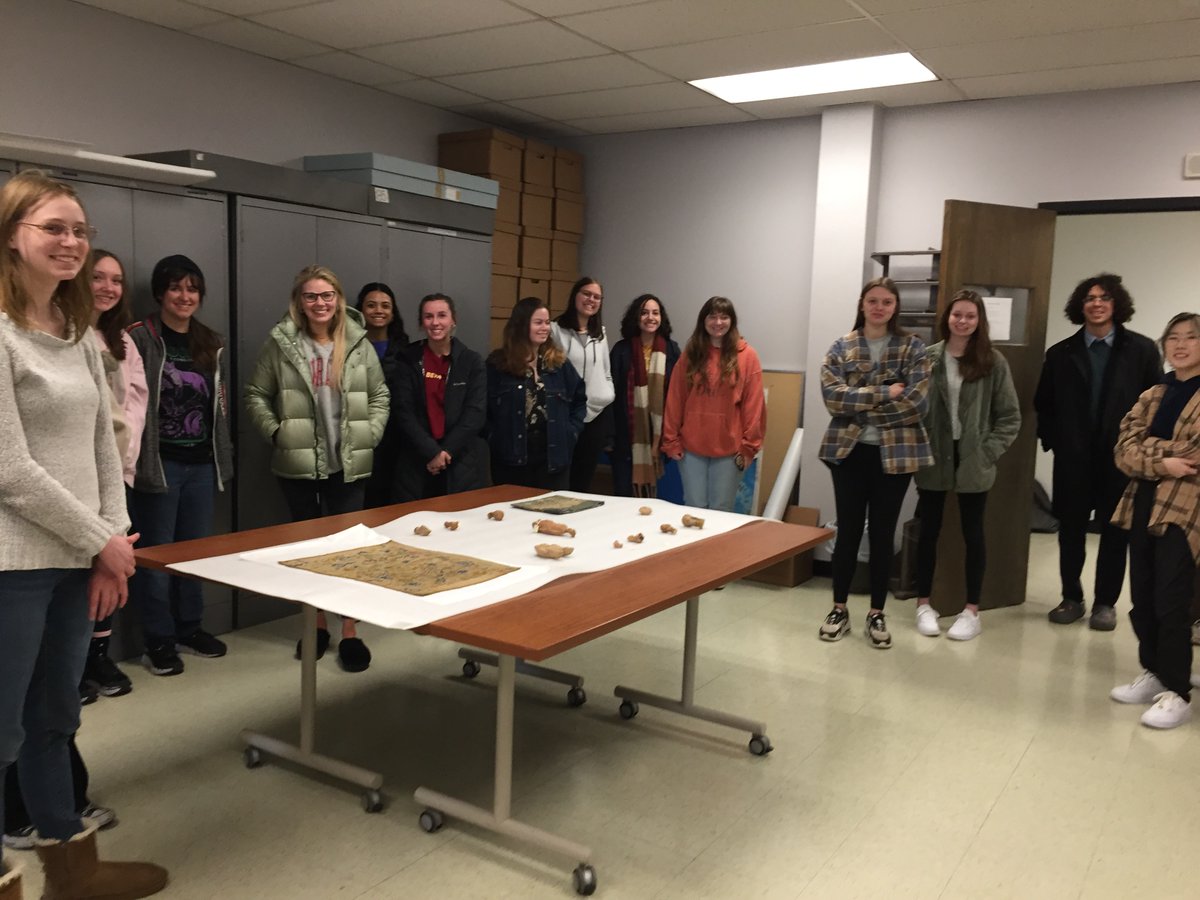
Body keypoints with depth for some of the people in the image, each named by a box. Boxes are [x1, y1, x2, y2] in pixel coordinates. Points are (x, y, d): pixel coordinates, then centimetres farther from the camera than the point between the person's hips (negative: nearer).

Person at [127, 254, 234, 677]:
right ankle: (158, 640, 14)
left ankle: (189, 627, 28)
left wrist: (224, 453, 16)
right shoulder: (139, 338, -8)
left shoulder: (212, 344, 12)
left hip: (201, 464, 6)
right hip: (158, 463, -6)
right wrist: (130, 457, -16)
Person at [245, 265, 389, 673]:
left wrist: (370, 436, -2)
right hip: (297, 464, 0)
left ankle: (350, 631, 12)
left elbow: (380, 396, 8)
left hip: (348, 464, 0)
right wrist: (275, 432, -6)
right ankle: (317, 624, 26)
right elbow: (256, 394, 3)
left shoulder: (360, 344, 2)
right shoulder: (281, 343, -2)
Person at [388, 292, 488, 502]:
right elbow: (403, 413, -3)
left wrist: (446, 451, -12)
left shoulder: (472, 361, 4)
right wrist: (432, 451, -14)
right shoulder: (407, 360, 4)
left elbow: (476, 413, -3)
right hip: (416, 464, 0)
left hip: (464, 464, 0)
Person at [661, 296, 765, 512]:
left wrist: (749, 446, -6)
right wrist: (672, 441, 0)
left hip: (729, 448, -2)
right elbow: (674, 400, 4)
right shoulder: (690, 354, 5)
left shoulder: (746, 355, -1)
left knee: (720, 511, 5)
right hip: (691, 447, 2)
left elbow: (753, 406, -3)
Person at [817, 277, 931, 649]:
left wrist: (861, 409, -11)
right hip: (849, 450, 1)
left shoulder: (913, 347, 0)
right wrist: (884, 393, -17)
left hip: (895, 452, 0)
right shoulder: (841, 347, 3)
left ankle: (877, 614, 20)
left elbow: (916, 402, -11)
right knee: (848, 530, 7)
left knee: (883, 533, 8)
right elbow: (832, 395, -12)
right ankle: (839, 609, 20)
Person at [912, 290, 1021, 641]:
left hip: (974, 463, 0)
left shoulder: (994, 362, -2)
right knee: (929, 530, 10)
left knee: (973, 534, 9)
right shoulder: (928, 358, -3)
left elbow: (1010, 416, 0)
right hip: (933, 459, 0)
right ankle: (923, 604, 22)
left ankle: (972, 611, 19)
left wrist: (989, 451, -7)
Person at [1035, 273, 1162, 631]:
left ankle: (1105, 602, 19)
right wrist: (1053, 441, 0)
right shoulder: (1060, 353, 4)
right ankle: (1072, 598, 22)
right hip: (1073, 460, 2)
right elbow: (1043, 404, 10)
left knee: (1115, 532, 7)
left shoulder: (1142, 350, 0)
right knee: (1070, 531, 8)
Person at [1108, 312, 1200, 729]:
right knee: (1142, 599, 10)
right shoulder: (1152, 397, 14)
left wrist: (1147, 450, -5)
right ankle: (1153, 672, 26)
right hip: (1142, 506, 6)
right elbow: (1123, 450, 3)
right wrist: (1163, 463, -14)